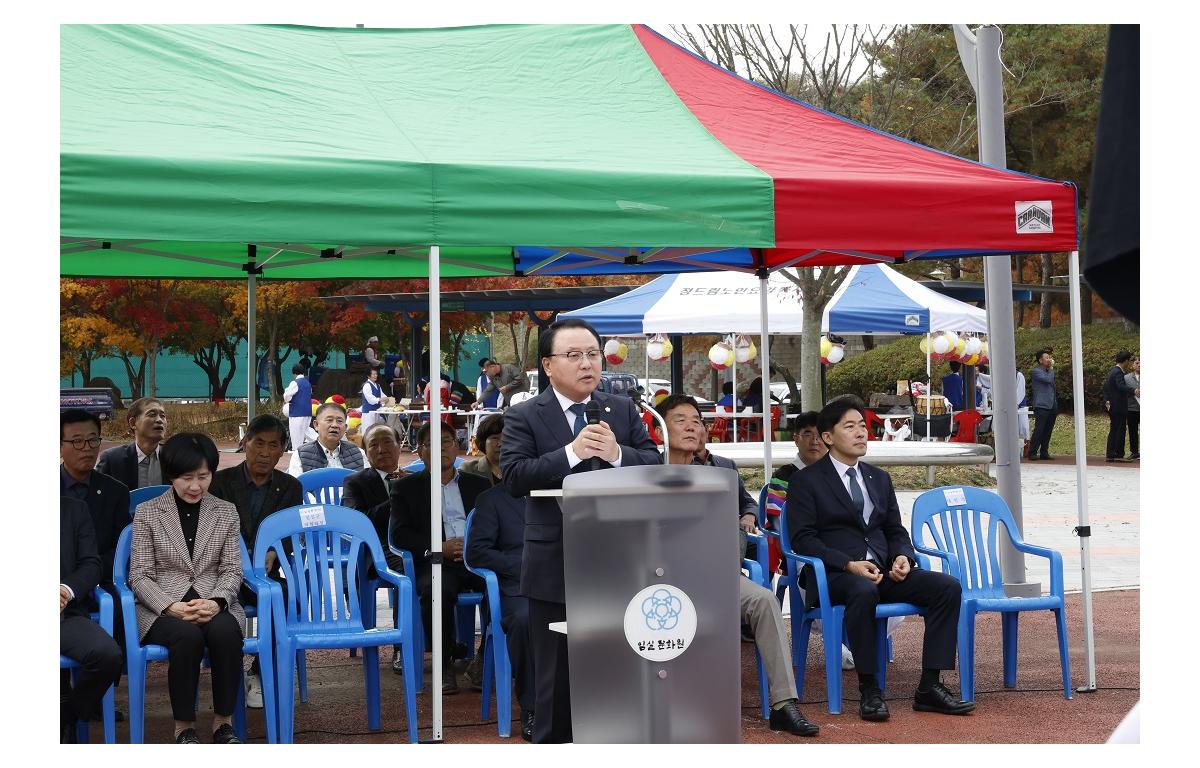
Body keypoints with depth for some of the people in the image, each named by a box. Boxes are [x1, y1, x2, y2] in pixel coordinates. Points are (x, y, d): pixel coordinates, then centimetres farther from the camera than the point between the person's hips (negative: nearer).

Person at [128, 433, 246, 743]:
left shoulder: (226, 512, 14)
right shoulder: (147, 512, 7)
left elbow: (232, 571, 9)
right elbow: (140, 576, 1)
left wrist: (216, 602, -14)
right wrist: (172, 607, -17)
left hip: (215, 605, 2)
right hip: (162, 609, -1)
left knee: (225, 631, -34)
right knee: (188, 635, -36)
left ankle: (223, 721, -20)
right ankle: (184, 726, -19)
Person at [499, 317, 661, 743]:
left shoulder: (623, 410, 9)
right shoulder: (524, 417, -2)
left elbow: (655, 464, 2)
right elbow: (513, 477, -15)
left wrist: (617, 453, -18)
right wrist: (571, 452, -24)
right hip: (555, 568, -3)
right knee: (556, 674, 6)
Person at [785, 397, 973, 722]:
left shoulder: (880, 479, 22)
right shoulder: (806, 481, 3)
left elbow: (896, 531, 21)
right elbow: (803, 539, -7)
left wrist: (903, 557, -4)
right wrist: (848, 564, -20)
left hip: (883, 572, 6)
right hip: (834, 575, -6)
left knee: (948, 586, -16)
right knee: (864, 591, -40)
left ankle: (929, 686, -16)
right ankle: (869, 691, -30)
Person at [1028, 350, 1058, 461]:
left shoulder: (1048, 371, 20)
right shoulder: (1036, 371, -6)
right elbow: (1048, 379, -19)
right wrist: (1051, 368, -8)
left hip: (1051, 405, 8)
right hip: (1041, 406, -8)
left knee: (1048, 431, 7)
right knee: (1039, 430, -12)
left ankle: (1044, 452, 11)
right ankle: (1032, 453, -10)